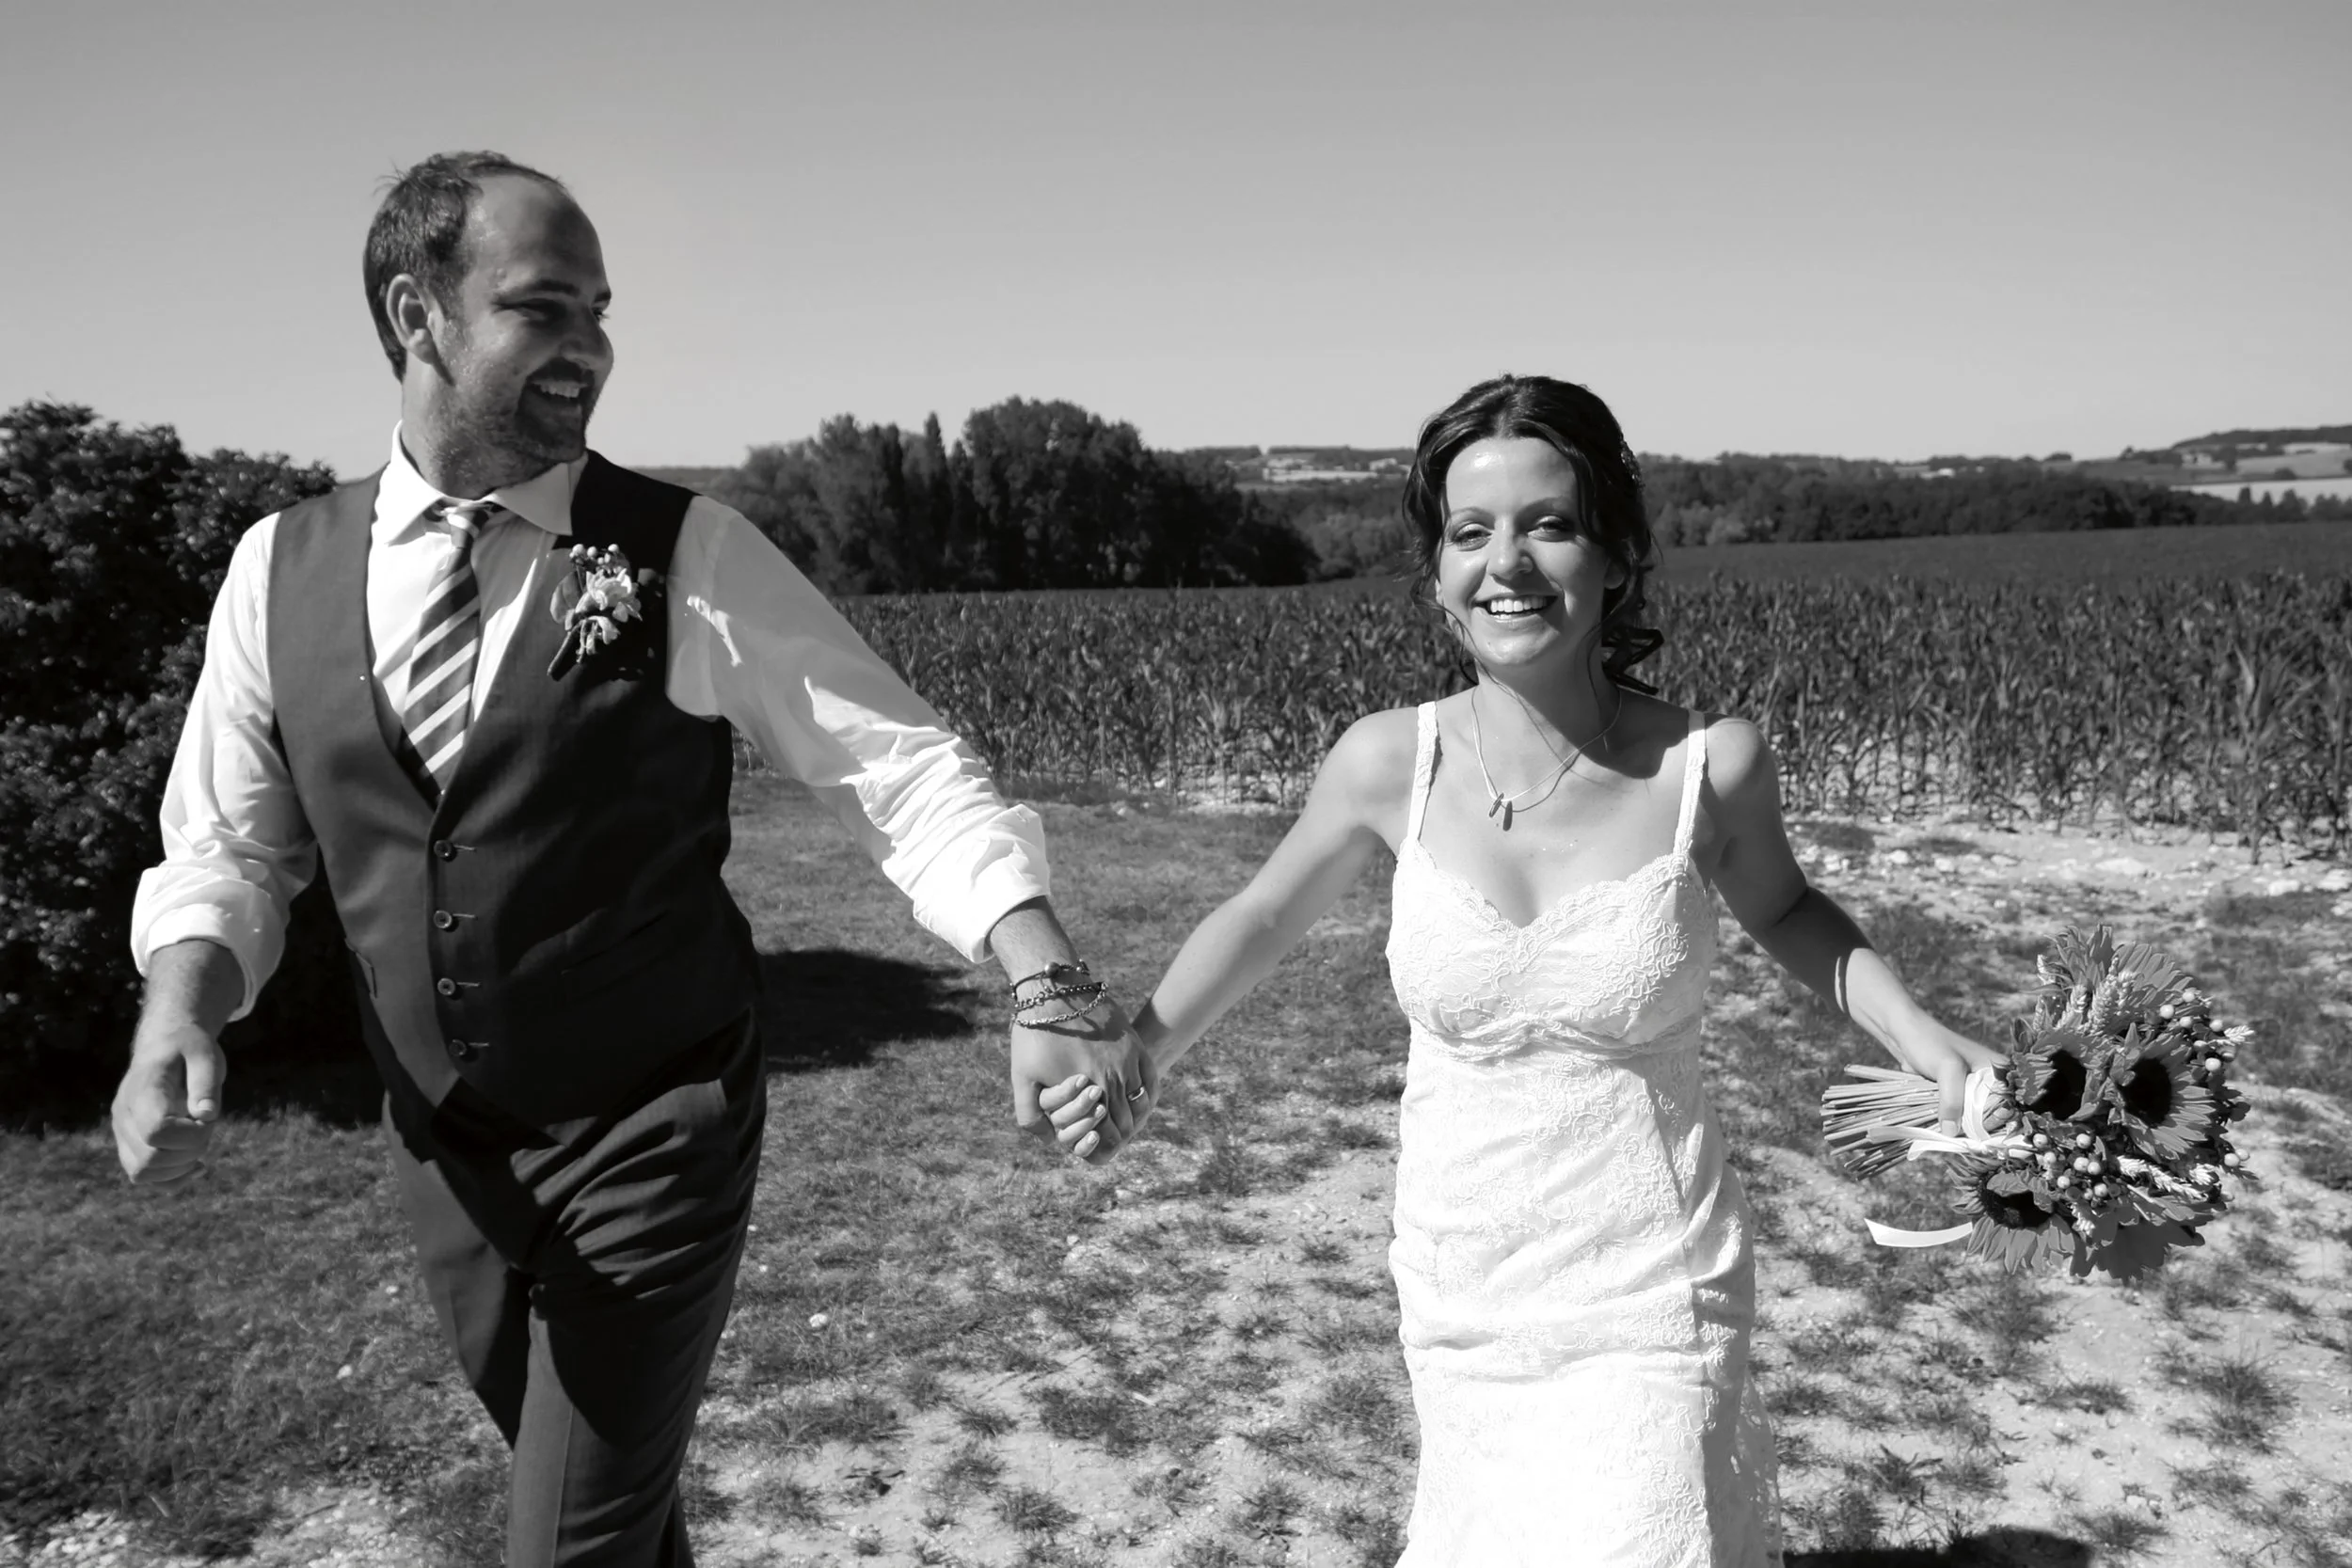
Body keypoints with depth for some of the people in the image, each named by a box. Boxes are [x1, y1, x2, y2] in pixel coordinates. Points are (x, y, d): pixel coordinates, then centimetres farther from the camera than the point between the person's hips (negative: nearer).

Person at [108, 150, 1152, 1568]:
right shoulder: (282, 565, -2)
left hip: (655, 1136, -4)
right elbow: (229, 845, 6)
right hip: (443, 1145, 4)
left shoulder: (688, 555, -13)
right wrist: (181, 1009, -14)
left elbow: (904, 770, -16)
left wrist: (1051, 985, -31)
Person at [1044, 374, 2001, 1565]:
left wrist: (1915, 1033, -6)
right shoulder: (1390, 762, -13)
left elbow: (1778, 909, 7)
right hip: (1458, 1290, 2)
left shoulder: (1709, 764, -15)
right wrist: (1146, 1046, -9)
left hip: (1648, 1297, -2)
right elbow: (1266, 915, 5)